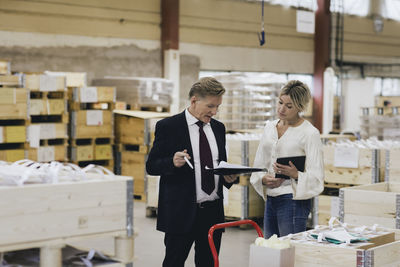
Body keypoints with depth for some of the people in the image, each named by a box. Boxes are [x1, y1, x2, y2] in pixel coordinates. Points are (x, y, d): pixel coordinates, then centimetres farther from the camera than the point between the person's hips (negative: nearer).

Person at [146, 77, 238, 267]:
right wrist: (172, 162, -25)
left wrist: (228, 177, -3)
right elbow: (151, 166, -5)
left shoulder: (218, 128, 11)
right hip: (181, 212, -5)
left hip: (213, 212, 5)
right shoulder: (168, 126, -5)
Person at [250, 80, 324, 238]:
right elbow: (259, 164, 15)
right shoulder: (270, 127, 12)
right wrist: (264, 179, -6)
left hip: (293, 201, -6)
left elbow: (316, 178, -8)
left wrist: (296, 175, -27)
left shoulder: (310, 133, -7)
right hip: (270, 200, 7)